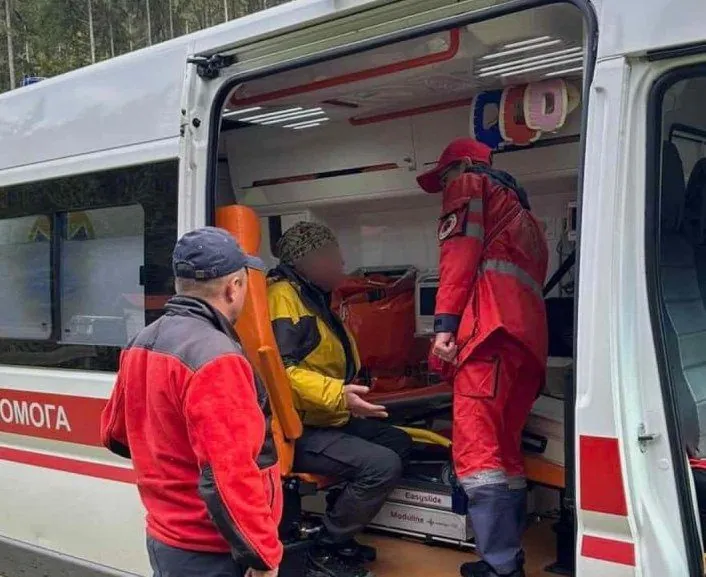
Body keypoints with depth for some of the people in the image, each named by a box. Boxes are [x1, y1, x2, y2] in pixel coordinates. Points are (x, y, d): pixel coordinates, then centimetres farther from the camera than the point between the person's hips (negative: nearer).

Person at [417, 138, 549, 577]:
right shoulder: (522, 212, 37)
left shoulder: (469, 185, 13)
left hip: (492, 327, -9)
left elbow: (461, 250, -5)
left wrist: (445, 322, -13)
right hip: (530, 335, 9)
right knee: (504, 450, 11)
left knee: (477, 451, -13)